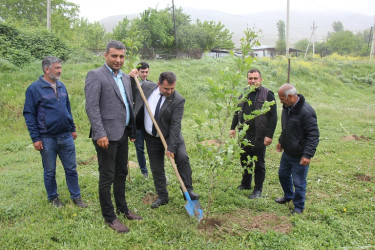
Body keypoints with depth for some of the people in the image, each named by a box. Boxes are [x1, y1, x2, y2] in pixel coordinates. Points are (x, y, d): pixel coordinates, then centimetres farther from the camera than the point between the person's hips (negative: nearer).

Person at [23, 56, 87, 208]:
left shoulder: (62, 87, 8)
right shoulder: (34, 89, -8)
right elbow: (29, 114, -7)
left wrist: (73, 129, 16)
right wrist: (35, 138, -10)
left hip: (66, 137, 4)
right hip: (47, 138, -4)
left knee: (71, 169, 9)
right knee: (50, 171, 10)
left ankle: (76, 196, 21)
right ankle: (53, 198, 27)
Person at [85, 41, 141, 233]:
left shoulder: (125, 77, 15)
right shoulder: (95, 75, -9)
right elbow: (92, 107, -16)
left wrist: (132, 131, 17)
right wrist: (100, 134, -22)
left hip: (123, 134, 8)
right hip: (106, 135, -8)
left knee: (121, 174, 18)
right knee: (107, 177, 2)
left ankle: (122, 209, 34)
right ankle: (109, 217, 16)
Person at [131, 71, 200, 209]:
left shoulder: (178, 100, -20)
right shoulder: (147, 86, -8)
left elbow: (175, 125, -22)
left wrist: (171, 147, -26)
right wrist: (132, 78, -7)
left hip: (170, 135, -3)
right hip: (151, 138, 3)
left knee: (182, 157, -23)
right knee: (156, 169, 9)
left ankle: (188, 191, -6)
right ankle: (162, 196, 26)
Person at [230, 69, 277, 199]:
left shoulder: (267, 94, -8)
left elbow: (273, 117, -10)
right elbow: (237, 112, 19)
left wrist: (269, 135, -15)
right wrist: (233, 127, 13)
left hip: (259, 137, -5)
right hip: (244, 135, 5)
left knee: (259, 164, 7)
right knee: (244, 160, 16)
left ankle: (258, 189, 21)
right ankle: (245, 184, 35)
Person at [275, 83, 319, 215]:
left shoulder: (306, 112, -26)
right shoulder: (287, 107, 2)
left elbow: (313, 136, -24)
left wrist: (307, 155, -27)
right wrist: (281, 141, 22)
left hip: (299, 156, -8)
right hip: (287, 152, 9)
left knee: (299, 183, 5)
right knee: (283, 175, 24)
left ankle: (298, 207, 26)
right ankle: (288, 196, 48)